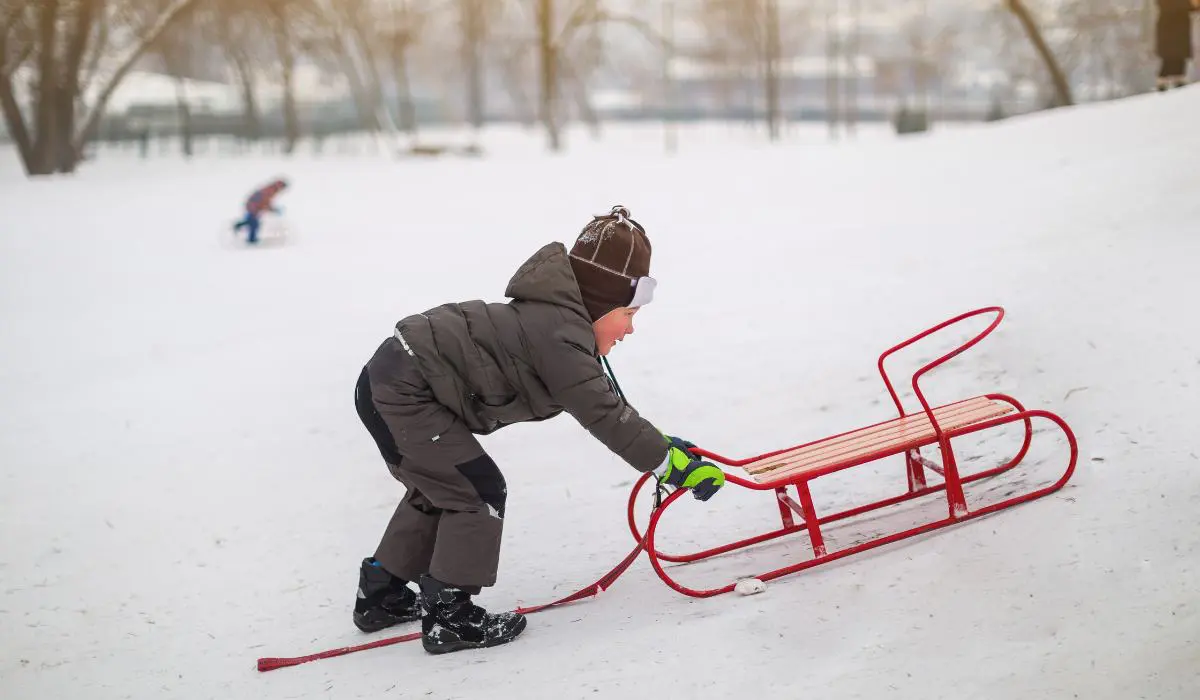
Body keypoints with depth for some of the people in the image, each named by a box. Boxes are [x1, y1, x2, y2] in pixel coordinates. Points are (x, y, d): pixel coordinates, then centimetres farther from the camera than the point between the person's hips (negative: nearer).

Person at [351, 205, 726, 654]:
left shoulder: (558, 319, 11)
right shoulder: (558, 334, -20)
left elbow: (602, 401, 18)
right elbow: (602, 413, -22)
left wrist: (662, 442, 15)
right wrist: (671, 464, -18)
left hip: (387, 381, 11)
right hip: (407, 394, -11)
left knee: (439, 489, 25)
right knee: (479, 492, -5)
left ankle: (381, 594, 35)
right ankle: (449, 616, 2)